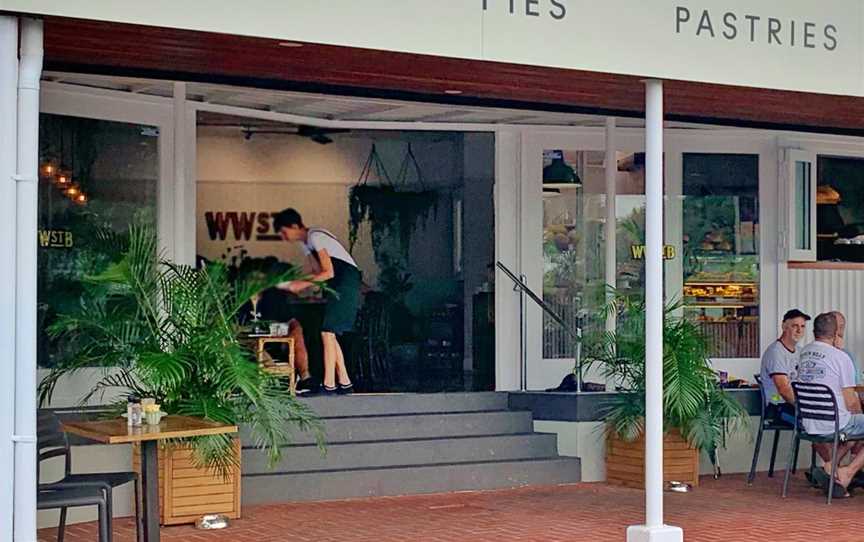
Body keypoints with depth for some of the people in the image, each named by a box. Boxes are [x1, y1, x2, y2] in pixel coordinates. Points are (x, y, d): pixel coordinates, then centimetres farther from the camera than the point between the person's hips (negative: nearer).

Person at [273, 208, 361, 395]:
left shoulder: (316, 237, -16)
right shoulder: (305, 243, 14)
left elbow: (328, 273, -20)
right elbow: (317, 273, 16)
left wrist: (302, 284, -16)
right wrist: (294, 285, 4)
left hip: (346, 282, -10)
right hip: (337, 286, 10)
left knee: (327, 333, -11)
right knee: (329, 335, 8)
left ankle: (329, 385, -10)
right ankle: (344, 382, 12)